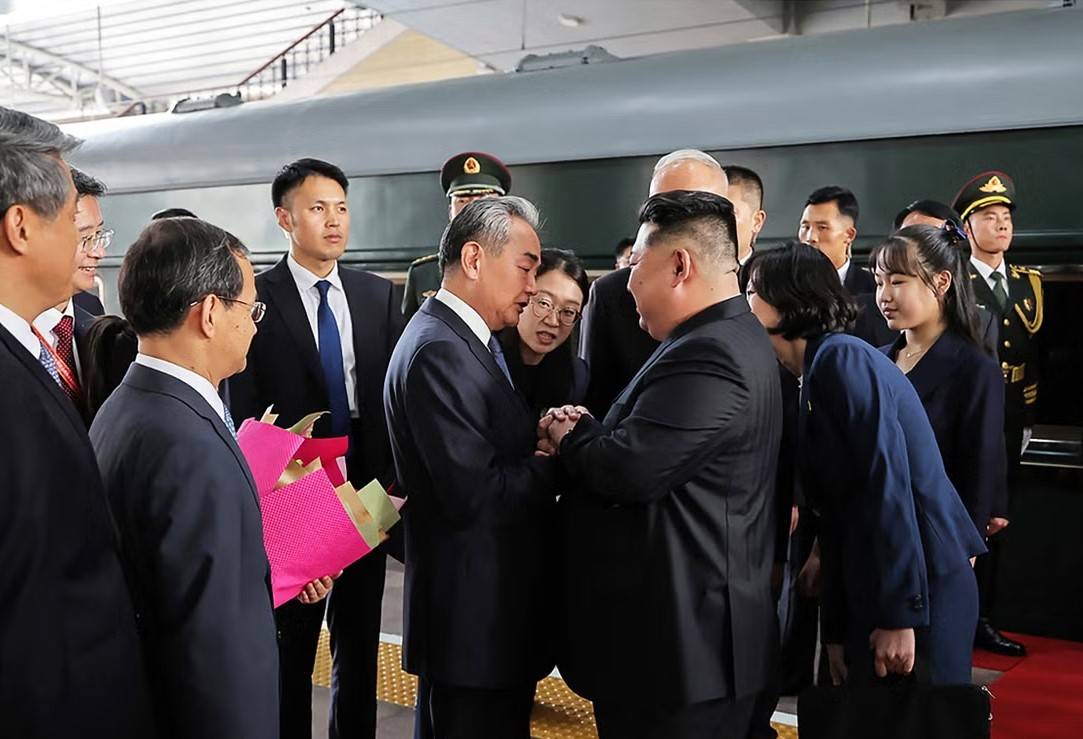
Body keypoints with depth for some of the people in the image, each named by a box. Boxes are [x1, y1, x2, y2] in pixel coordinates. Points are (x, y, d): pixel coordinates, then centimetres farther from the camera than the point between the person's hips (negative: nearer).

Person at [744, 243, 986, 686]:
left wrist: (900, 616, -21)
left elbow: (887, 483, -20)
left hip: (919, 584, -8)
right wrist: (836, 631, 16)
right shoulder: (816, 372, 14)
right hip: (871, 588, 8)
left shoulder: (841, 357, -12)